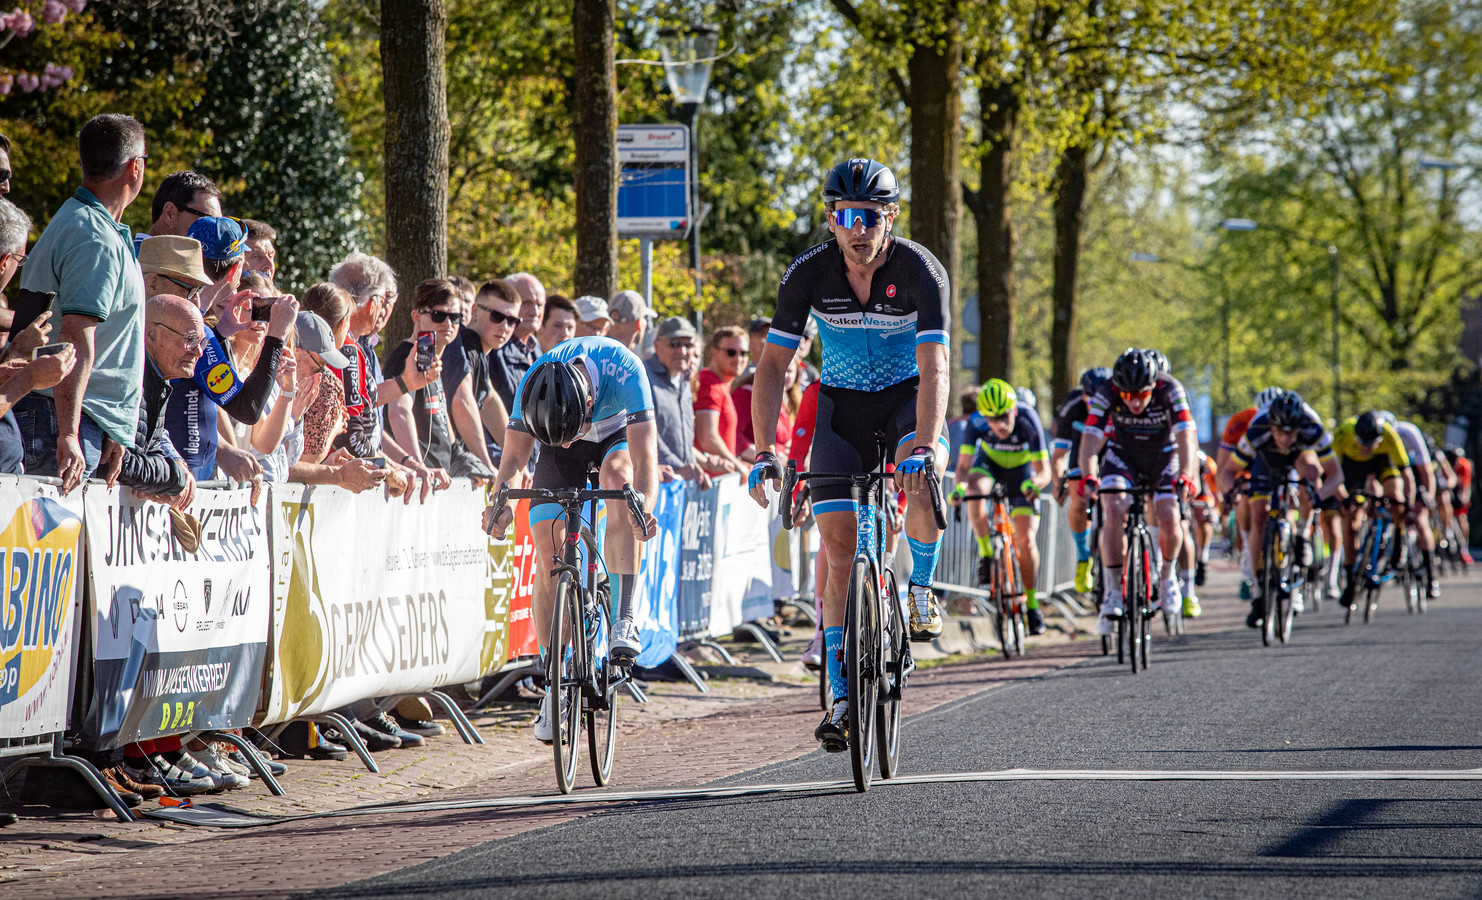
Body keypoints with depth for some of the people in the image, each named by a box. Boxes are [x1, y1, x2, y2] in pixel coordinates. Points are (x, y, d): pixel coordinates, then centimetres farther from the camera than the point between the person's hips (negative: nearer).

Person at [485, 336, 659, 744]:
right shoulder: (533, 384, -33)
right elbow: (514, 456, -28)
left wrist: (645, 509, -60)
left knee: (619, 478, -37)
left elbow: (645, 457, -43)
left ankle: (624, 620, -35)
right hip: (560, 460, 2)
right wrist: (501, 504, -47)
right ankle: (555, 684, 0)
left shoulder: (623, 371, -40)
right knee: (549, 558, -11)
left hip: (618, 436, -2)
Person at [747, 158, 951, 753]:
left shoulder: (920, 272, -25)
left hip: (907, 396, -2)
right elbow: (774, 364, -16)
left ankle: (921, 589, -10)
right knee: (840, 548, -7)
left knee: (922, 472, -36)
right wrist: (763, 452, -28)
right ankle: (841, 696, 0)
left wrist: (924, 447, -48)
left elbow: (935, 367, -33)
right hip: (843, 402, 2)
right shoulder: (809, 274, -18)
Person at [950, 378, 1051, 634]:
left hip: (1021, 470, -1)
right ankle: (985, 553, -18)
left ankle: (1031, 603, 4)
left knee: (1026, 539, -11)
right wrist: (960, 486, -50)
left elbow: (1044, 472, -31)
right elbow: (963, 467, -28)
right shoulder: (977, 423, -30)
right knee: (974, 490, -35)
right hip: (990, 464, 1)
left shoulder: (1028, 420, -33)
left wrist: (1035, 482, -54)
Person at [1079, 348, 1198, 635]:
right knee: (1113, 513, -24)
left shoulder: (1170, 390, -29)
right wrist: (1088, 477, -53)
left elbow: (1186, 438, -38)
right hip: (1122, 455, 0)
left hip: (1164, 455, 0)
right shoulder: (1105, 395, -27)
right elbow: (1091, 439, -34)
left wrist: (1186, 477, -54)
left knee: (1169, 519, -20)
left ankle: (1167, 575, 11)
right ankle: (1113, 593, -15)